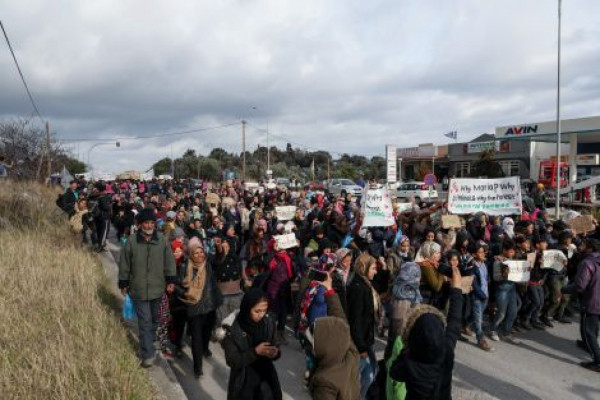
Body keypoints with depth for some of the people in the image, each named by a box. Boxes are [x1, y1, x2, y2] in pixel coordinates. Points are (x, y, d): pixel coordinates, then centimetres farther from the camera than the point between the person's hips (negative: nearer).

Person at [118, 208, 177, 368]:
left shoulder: (163, 242, -5)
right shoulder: (131, 243, -10)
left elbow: (169, 263, 2)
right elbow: (124, 266, -1)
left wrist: (171, 281, 1)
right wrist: (123, 284, 4)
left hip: (157, 288, 3)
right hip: (139, 290, -3)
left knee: (155, 319, 19)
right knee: (145, 322, 0)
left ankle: (149, 341, 42)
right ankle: (148, 354, 8)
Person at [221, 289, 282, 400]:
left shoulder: (269, 322, -9)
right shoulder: (232, 329, -19)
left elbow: (276, 346, 1)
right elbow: (232, 361, -17)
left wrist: (275, 353, -21)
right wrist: (255, 352, -28)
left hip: (266, 377, 3)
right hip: (243, 381, -2)